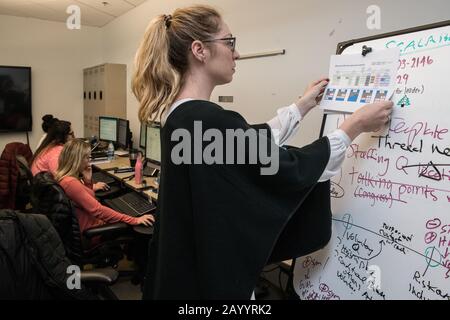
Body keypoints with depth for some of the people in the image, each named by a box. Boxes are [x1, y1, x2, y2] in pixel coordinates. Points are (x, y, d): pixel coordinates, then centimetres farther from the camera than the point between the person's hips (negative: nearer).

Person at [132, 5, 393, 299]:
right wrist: (355, 125, -7)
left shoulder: (182, 114, 2)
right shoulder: (208, 121, -28)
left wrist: (305, 104, 18)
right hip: (212, 273, -9)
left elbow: (257, 145, 11)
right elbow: (290, 170, -19)